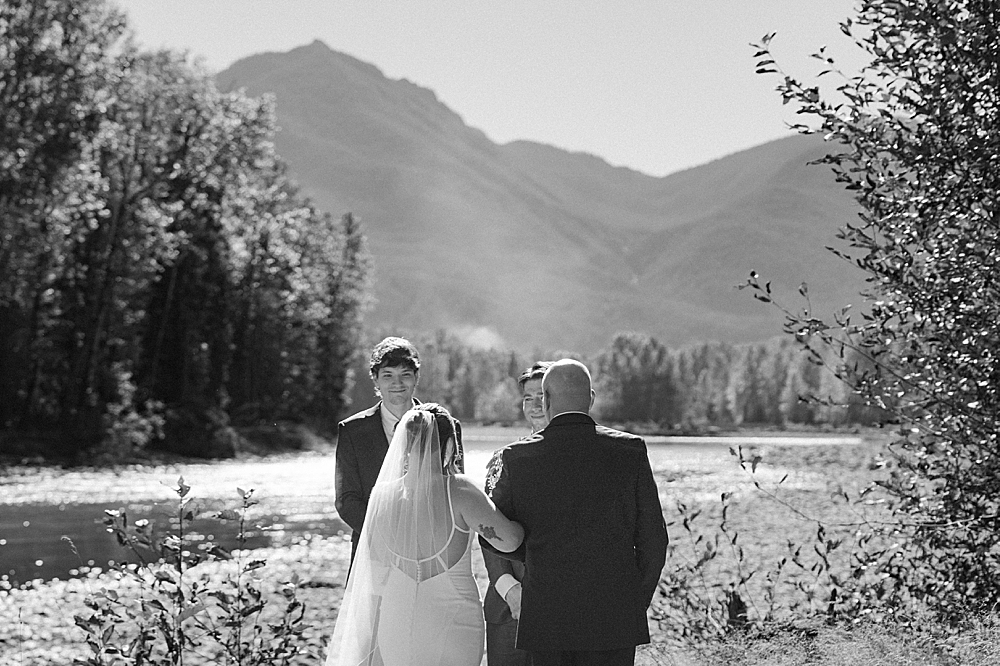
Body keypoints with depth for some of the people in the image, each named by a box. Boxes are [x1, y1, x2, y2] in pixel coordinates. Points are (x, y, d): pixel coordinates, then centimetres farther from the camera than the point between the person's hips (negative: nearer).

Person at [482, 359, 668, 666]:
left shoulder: (517, 457, -4)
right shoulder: (630, 451, -4)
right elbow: (652, 540, 0)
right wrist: (637, 604, 12)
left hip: (546, 619, 0)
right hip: (614, 617, 0)